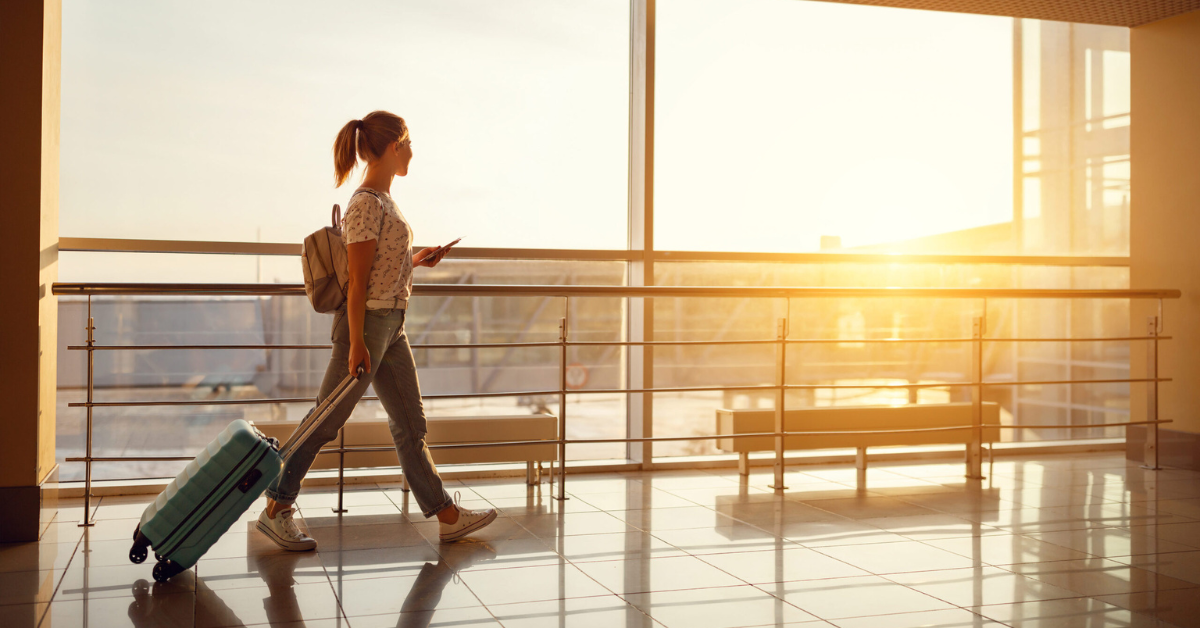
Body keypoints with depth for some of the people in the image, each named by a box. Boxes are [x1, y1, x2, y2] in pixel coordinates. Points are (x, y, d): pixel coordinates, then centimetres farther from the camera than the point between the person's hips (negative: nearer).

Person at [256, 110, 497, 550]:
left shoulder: (384, 200, 13)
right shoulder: (367, 205, -16)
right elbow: (358, 281, -19)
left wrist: (414, 262, 11)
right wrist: (357, 344, -20)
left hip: (391, 325, 10)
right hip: (367, 323, -10)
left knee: (411, 425, 12)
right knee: (326, 422, 1)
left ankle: (446, 515, 18)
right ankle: (276, 508, 15)